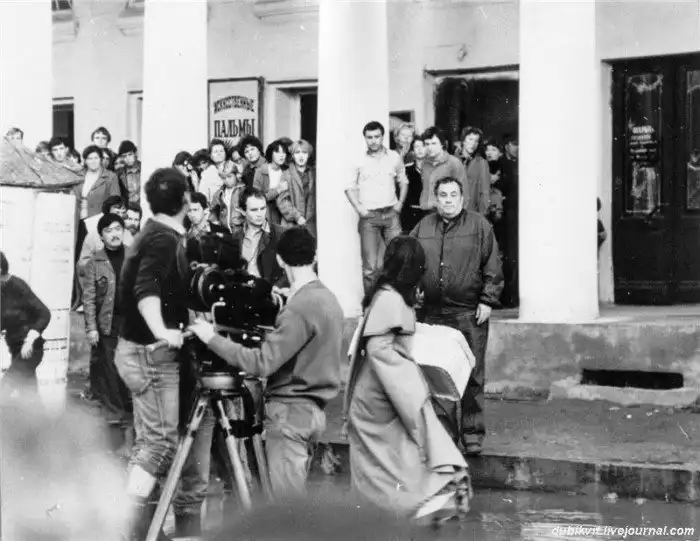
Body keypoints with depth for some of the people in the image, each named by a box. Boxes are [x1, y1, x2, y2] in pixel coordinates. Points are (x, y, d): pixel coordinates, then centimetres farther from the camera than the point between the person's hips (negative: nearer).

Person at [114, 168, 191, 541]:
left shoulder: (153, 233, 12)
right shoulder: (165, 238, -16)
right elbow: (146, 289, -31)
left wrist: (187, 318, 35)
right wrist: (161, 330, -44)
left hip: (139, 348, 10)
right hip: (151, 352, -10)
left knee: (149, 440, 12)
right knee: (163, 440, -9)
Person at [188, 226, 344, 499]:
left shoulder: (299, 308, -19)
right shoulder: (329, 298, 9)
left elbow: (262, 363, -21)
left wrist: (213, 338, -15)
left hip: (290, 412, -9)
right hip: (313, 410, 9)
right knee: (297, 496, 14)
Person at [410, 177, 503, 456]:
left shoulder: (479, 226, 3)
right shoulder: (423, 227, 11)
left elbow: (492, 267, 1)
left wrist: (487, 300, -5)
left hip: (469, 313, -3)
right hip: (431, 313, 3)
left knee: (471, 375, -2)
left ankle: (472, 433, 6)